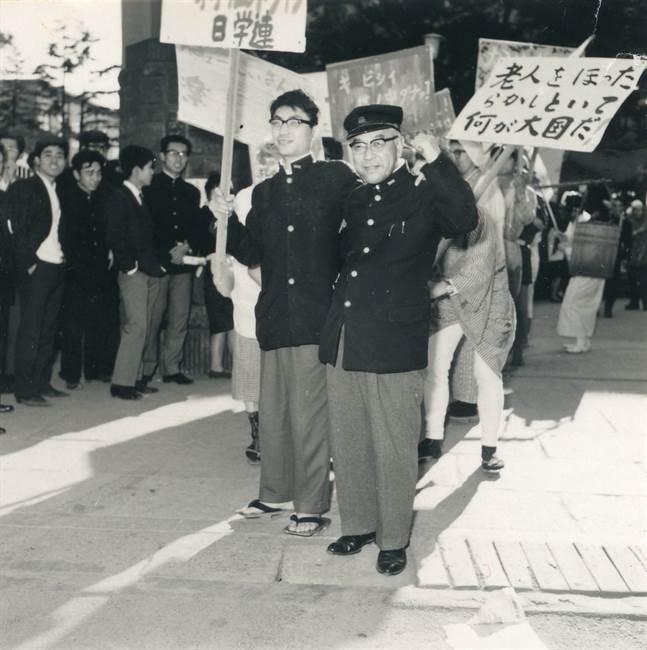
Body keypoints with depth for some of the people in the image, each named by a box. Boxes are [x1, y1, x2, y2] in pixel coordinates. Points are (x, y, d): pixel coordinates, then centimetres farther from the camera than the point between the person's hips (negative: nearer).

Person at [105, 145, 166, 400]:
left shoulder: (141, 198, 19)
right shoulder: (118, 198, -6)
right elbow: (114, 238, -12)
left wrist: (156, 263, 10)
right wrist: (130, 265, -14)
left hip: (150, 272, 8)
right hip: (132, 272, -8)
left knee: (143, 328, 8)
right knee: (136, 325, -12)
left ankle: (134, 377, 14)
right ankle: (121, 383, -8)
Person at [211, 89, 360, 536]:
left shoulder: (336, 178, 1)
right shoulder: (265, 193, 17)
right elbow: (252, 254, 14)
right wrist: (228, 221, 1)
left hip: (316, 316, -5)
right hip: (274, 316, 6)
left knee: (309, 415, -2)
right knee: (273, 411, 13)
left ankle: (312, 507, 9)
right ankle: (275, 493, 29)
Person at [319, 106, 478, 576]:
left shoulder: (424, 196, -3)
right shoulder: (354, 202, 15)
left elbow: (464, 220, -24)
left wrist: (436, 161, -28)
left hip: (394, 347, -6)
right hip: (343, 344, 6)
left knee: (393, 448, 2)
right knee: (348, 445, 14)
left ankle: (394, 540, 17)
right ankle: (358, 526, 30)